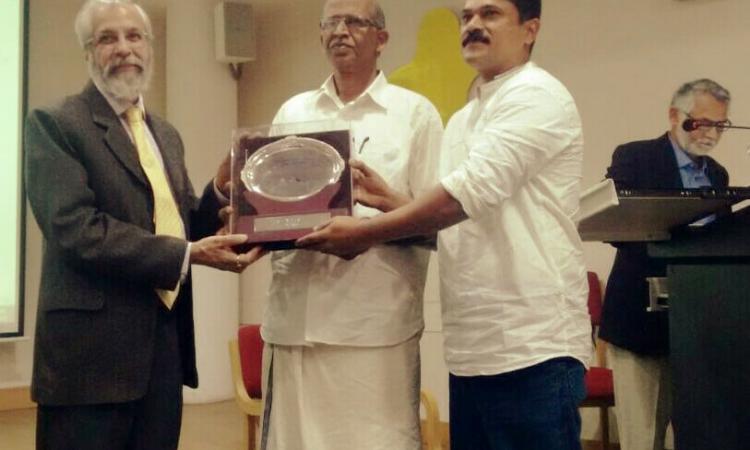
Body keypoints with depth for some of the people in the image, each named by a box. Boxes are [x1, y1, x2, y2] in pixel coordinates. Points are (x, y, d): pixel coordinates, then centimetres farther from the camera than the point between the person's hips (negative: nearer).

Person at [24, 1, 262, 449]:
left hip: (167, 342, 7)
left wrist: (219, 192, -3)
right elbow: (76, 229, -18)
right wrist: (188, 254, -20)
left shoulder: (166, 134, 16)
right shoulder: (54, 124, -7)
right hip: (93, 348, -7)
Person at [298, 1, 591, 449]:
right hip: (471, 349, 8)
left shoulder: (537, 96, -7)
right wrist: (388, 203, -3)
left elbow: (471, 192, -18)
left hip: (533, 348, -8)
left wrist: (364, 232, -15)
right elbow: (451, 219, 15)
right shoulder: (461, 121, 20)